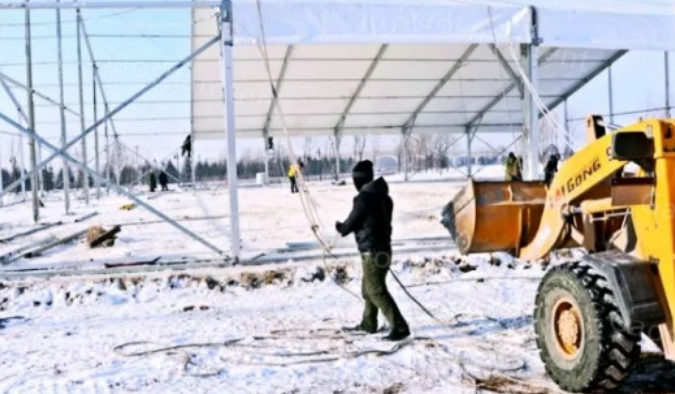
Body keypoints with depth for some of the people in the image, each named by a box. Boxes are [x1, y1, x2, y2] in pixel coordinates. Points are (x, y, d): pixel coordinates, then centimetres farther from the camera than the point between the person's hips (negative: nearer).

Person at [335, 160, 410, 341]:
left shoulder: (364, 198, -18)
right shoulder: (383, 196, 8)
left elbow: (352, 222, -9)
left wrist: (341, 228, 13)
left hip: (372, 251, -9)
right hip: (383, 248, 9)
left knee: (376, 291, -7)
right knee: (368, 288, 21)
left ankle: (400, 327, -10)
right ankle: (368, 323, 34)